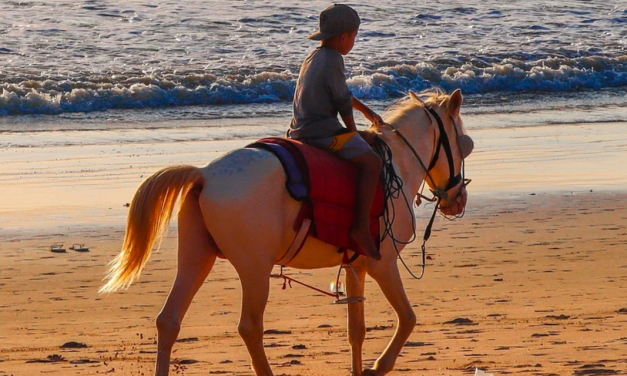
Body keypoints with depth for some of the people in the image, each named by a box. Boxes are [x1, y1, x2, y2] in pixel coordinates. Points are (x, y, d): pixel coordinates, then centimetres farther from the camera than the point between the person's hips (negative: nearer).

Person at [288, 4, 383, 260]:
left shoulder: (314, 57, 17)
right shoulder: (333, 60, -12)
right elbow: (343, 103, -9)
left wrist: (367, 111, 36)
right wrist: (354, 133, 4)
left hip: (301, 130, 10)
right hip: (322, 131, -10)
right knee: (371, 161, -19)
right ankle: (361, 227, -28)